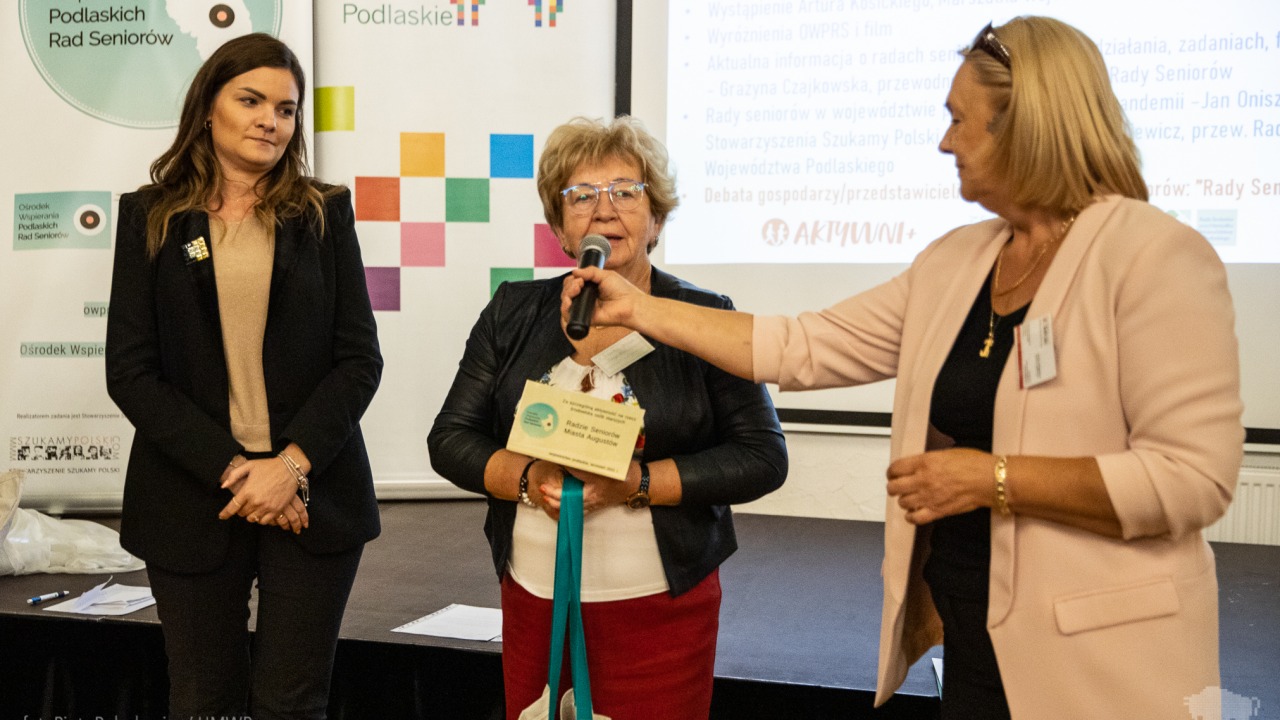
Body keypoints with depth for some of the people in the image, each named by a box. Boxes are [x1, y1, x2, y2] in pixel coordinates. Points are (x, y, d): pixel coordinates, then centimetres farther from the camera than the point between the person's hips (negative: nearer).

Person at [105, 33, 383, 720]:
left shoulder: (324, 213, 5)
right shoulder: (150, 217, 4)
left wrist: (292, 464, -13)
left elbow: (360, 358, 0)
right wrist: (231, 468, -12)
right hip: (191, 499, 0)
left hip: (312, 493, 0)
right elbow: (130, 372, -2)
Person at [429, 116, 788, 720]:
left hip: (658, 607, -2)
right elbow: (450, 438, 7)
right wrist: (527, 478, -13)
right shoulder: (514, 314, 6)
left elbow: (762, 458, -6)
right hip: (532, 601, 3)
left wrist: (636, 483, -17)